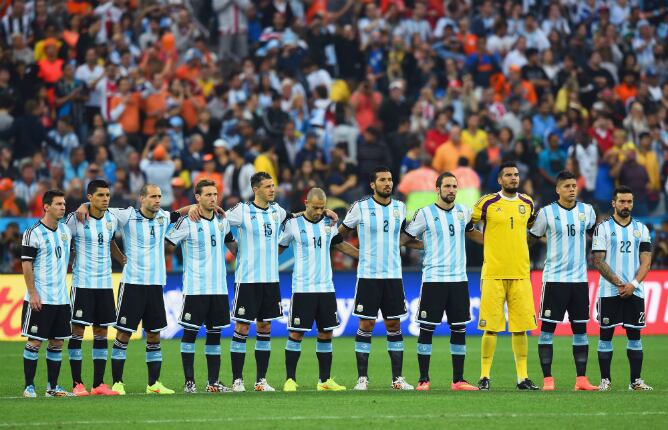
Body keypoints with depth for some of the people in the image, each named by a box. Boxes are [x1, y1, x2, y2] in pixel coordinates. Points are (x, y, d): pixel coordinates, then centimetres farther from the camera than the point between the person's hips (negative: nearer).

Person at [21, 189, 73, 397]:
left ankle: (52, 387, 15)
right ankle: (29, 386, 1)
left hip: (61, 299, 7)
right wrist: (33, 294, -15)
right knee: (34, 342, -4)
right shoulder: (33, 233, -10)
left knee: (57, 343, 8)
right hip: (40, 300, -7)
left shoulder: (66, 230, 11)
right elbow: (26, 265, -11)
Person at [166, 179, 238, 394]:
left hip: (219, 287, 6)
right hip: (195, 288, -5)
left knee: (215, 334, 7)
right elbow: (166, 243, -6)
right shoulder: (187, 222, -9)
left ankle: (213, 382, 12)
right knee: (190, 332, -2)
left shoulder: (222, 221, 10)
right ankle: (189, 382, 2)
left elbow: (231, 243, 27)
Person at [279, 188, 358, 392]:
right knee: (296, 334, -4)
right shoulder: (293, 224, -4)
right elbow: (279, 247, 6)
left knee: (326, 334, 5)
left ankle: (325, 380, 12)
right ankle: (290, 379, 4)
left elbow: (340, 245, 24)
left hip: (326, 288, 4)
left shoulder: (329, 223, 8)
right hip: (302, 289, -4)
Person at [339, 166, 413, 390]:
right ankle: (362, 378, 2)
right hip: (368, 276, -3)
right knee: (366, 325, -3)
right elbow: (340, 232, 7)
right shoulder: (360, 207, -4)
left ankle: (397, 378, 8)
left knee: (394, 325, 5)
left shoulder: (400, 207, 7)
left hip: (393, 275, 3)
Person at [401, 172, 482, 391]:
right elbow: (405, 238, 3)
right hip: (433, 279, -4)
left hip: (459, 278, 4)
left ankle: (458, 380, 11)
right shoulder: (425, 214, -3)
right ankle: (423, 380, 4)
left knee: (459, 329, 5)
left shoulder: (463, 212, 10)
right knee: (426, 329, -2)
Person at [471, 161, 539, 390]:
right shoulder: (487, 203, -2)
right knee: (490, 327, -4)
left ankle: (523, 378, 8)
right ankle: (485, 376, 4)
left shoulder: (528, 203, 10)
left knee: (521, 328, 3)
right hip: (493, 274, -3)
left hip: (520, 274, 4)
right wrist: (488, 241, 3)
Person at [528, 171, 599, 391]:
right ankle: (547, 379, -1)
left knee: (580, 329, 4)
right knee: (547, 328, -4)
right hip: (554, 279, -4)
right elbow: (531, 239, 5)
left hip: (579, 279, 4)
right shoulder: (547, 212, -4)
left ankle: (581, 379, 7)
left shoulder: (587, 211, 6)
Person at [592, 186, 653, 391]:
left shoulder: (641, 229, 10)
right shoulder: (603, 228, 1)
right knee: (606, 334, 0)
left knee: (635, 335, 2)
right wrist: (619, 284, -10)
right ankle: (605, 380, 5)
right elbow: (598, 261, -5)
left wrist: (633, 285, -10)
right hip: (609, 291, -2)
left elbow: (646, 261, 5)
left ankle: (636, 380, 6)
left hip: (634, 291, 2)